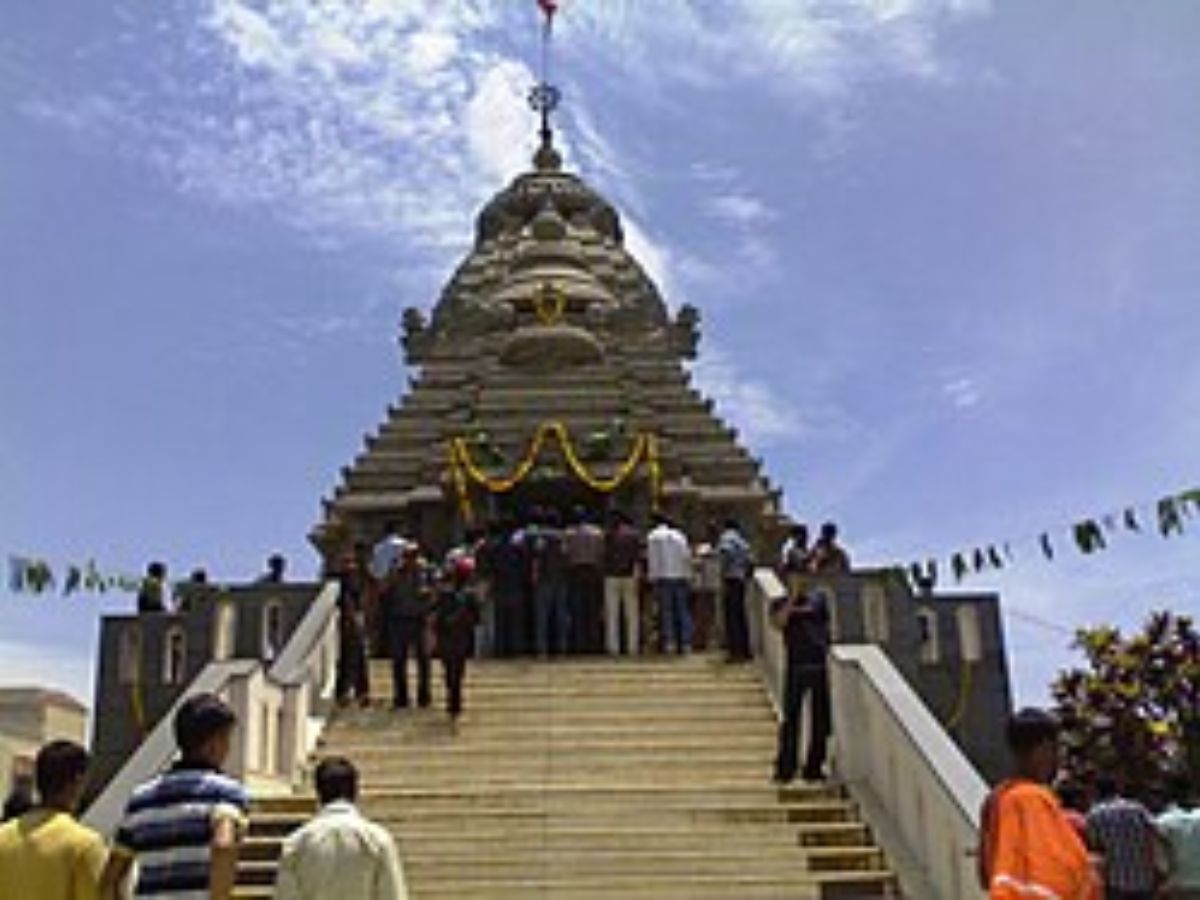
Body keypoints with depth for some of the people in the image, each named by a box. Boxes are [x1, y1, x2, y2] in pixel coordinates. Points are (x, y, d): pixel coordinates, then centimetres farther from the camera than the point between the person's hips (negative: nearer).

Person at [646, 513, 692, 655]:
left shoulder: (652, 536, 4)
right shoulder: (679, 535, 12)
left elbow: (651, 557, -3)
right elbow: (686, 556, 3)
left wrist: (652, 577, -2)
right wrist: (688, 575, 7)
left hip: (662, 576, -2)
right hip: (680, 576, 2)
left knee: (666, 610, -2)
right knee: (682, 610, 4)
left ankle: (669, 642, -9)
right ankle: (685, 642, 0)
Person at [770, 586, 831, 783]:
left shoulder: (818, 602, 13)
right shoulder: (781, 605, 6)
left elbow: (828, 629, 16)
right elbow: (778, 623, -14)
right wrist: (792, 599, -13)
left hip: (820, 666, 3)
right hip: (796, 667, -3)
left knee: (821, 721, 4)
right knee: (791, 719, -7)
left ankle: (813, 768, 14)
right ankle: (785, 770, -3)